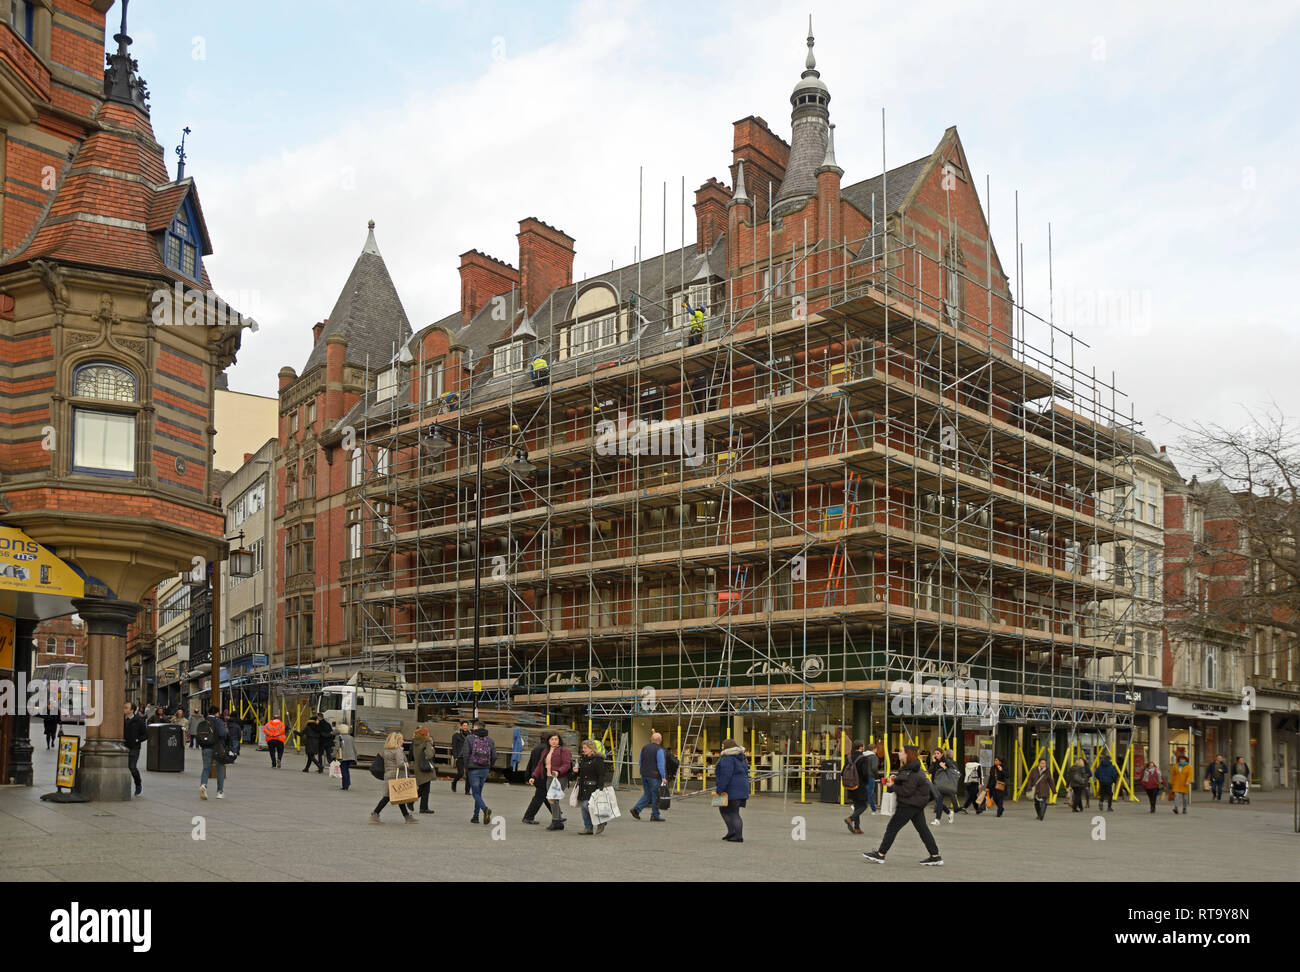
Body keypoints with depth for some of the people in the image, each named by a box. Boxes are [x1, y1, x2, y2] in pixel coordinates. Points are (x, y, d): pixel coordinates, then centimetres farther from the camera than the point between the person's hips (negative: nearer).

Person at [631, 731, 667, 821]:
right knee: (655, 795, 5)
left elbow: (640, 761, 15)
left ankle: (636, 809, 2)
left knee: (647, 794, 15)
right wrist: (663, 777, -12)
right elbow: (661, 765, -16)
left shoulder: (644, 747, 8)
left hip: (644, 774, 7)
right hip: (654, 776, -7)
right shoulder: (659, 750, -13)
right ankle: (655, 815, 11)